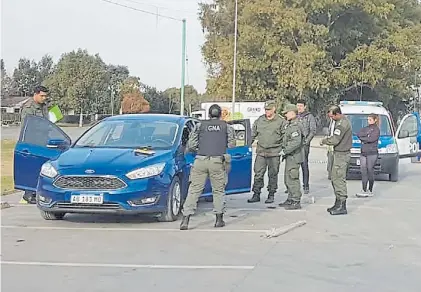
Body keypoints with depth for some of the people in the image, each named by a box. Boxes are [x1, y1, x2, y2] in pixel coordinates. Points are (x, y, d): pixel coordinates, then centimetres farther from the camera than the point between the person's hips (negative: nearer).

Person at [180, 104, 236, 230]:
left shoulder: (200, 125, 11)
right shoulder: (227, 127, 12)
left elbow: (190, 145, 6)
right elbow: (231, 145, 8)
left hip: (200, 161, 0)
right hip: (218, 162, 0)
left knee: (194, 190, 1)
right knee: (218, 191, 13)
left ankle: (185, 220, -4)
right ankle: (219, 219, 15)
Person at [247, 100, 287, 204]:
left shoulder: (281, 121, -2)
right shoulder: (259, 120, 8)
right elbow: (253, 134, 15)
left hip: (274, 153, -3)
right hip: (261, 152, 3)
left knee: (273, 175, 5)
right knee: (258, 174, 2)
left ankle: (271, 195, 15)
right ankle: (256, 194, 10)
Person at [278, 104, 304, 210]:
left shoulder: (295, 126, -18)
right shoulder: (289, 125, 16)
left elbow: (296, 142, -27)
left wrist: (285, 151, -21)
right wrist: (284, 150, 16)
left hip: (294, 157, -11)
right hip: (290, 157, 11)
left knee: (292, 179, -8)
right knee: (287, 179, 17)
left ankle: (296, 202, -3)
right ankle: (290, 199, 26)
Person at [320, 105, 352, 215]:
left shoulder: (342, 124, -19)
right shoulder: (344, 121, 15)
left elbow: (335, 140, -21)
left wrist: (324, 141, -5)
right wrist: (328, 139, 8)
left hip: (341, 155, -11)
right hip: (339, 154, 11)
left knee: (339, 179, -9)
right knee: (335, 178, 15)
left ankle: (342, 207, -6)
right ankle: (338, 203, 22)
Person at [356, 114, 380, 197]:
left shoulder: (376, 130, -3)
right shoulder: (365, 128, 17)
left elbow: (371, 139, -17)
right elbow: (358, 134, 1)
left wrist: (362, 138, -5)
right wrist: (367, 133, -10)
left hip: (372, 153, -6)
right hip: (363, 153, 6)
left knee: (370, 171, -3)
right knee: (363, 171, 4)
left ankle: (370, 191, 4)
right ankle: (364, 190, 8)